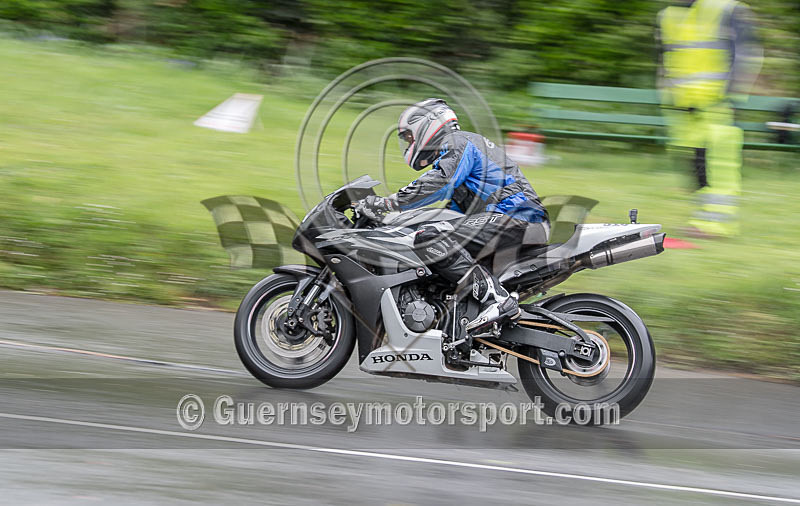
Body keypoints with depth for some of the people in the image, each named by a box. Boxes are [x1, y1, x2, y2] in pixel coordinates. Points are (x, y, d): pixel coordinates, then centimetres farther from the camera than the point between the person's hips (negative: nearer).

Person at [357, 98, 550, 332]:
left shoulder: (457, 143, 0)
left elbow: (440, 184, -18)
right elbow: (460, 206, 35)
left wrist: (388, 203, -15)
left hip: (515, 218, -10)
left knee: (429, 238, -22)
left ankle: (496, 298, -34)